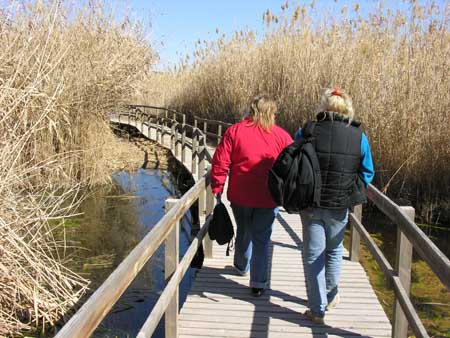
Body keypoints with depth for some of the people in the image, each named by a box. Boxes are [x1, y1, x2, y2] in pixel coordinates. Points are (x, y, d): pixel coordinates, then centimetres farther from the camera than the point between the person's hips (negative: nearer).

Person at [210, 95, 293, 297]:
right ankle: (258, 283, 9)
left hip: (240, 196, 2)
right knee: (262, 239, 8)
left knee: (243, 232, 23)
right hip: (268, 199, -1)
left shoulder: (234, 131, -4)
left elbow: (220, 162, -6)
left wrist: (217, 189, 2)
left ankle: (241, 266, 45)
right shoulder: (281, 136, -4)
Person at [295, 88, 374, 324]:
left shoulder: (306, 133, -11)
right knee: (334, 251, 23)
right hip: (339, 206, 1)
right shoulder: (359, 137, -8)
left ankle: (317, 310, 15)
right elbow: (367, 174, 2)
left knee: (313, 255, 11)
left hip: (311, 204, -1)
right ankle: (330, 297, 40)